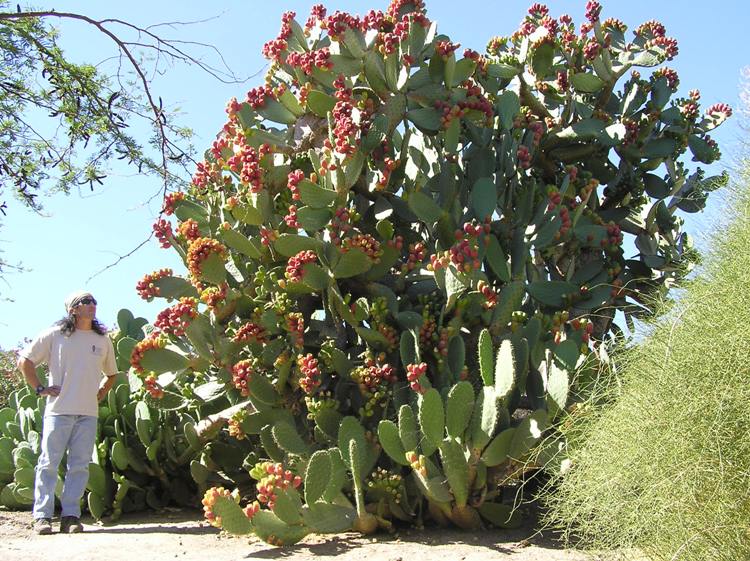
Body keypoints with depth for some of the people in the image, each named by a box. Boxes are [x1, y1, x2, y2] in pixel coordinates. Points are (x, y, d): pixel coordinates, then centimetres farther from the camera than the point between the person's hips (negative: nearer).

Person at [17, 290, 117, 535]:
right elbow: (24, 361, 5)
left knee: (80, 466, 1)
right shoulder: (55, 335, 2)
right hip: (59, 410, -3)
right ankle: (42, 516, 2)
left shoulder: (103, 340, 14)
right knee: (49, 463, -3)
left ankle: (70, 516, 5)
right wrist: (40, 388, 0)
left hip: (88, 413, 3)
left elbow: (111, 374, 28)